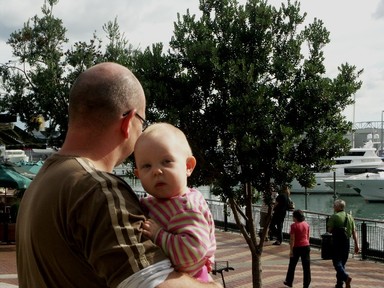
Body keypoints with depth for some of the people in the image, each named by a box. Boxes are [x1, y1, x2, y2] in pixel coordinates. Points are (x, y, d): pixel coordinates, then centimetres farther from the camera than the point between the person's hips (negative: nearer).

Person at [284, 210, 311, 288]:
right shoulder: (306, 224, 3)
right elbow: (308, 237, 11)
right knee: (306, 266, 4)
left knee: (292, 265, 13)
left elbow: (292, 239, -15)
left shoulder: (294, 225, -14)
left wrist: (291, 250, -11)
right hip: (306, 246, 4)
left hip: (297, 247, -4)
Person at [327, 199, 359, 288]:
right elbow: (354, 232, 4)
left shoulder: (334, 217, -10)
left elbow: (329, 230, -10)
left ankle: (346, 277, -27)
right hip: (346, 242, 6)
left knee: (337, 262, -3)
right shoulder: (350, 217, 7)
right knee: (342, 263, 15)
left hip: (337, 242, -6)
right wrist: (356, 244, 6)